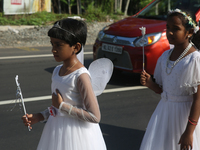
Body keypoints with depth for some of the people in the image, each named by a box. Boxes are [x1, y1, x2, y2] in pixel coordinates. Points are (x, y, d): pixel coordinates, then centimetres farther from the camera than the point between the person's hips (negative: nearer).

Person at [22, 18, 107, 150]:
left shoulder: (80, 76, -21)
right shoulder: (57, 71, 3)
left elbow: (95, 117, -24)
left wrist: (62, 106, -20)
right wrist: (39, 117, 3)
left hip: (76, 136, -7)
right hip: (56, 132, 8)